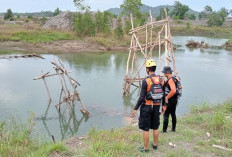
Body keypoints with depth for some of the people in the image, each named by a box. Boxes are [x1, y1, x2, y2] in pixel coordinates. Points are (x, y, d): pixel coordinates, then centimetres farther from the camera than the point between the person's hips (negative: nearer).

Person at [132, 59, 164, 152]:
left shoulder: (146, 81, -17)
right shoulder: (160, 80, 0)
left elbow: (142, 97, -17)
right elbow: (163, 95, 7)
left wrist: (135, 109, -9)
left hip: (147, 107, -6)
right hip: (157, 106, 6)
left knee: (145, 129, 5)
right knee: (155, 127, 19)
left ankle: (145, 148, 13)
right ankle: (155, 145, 32)